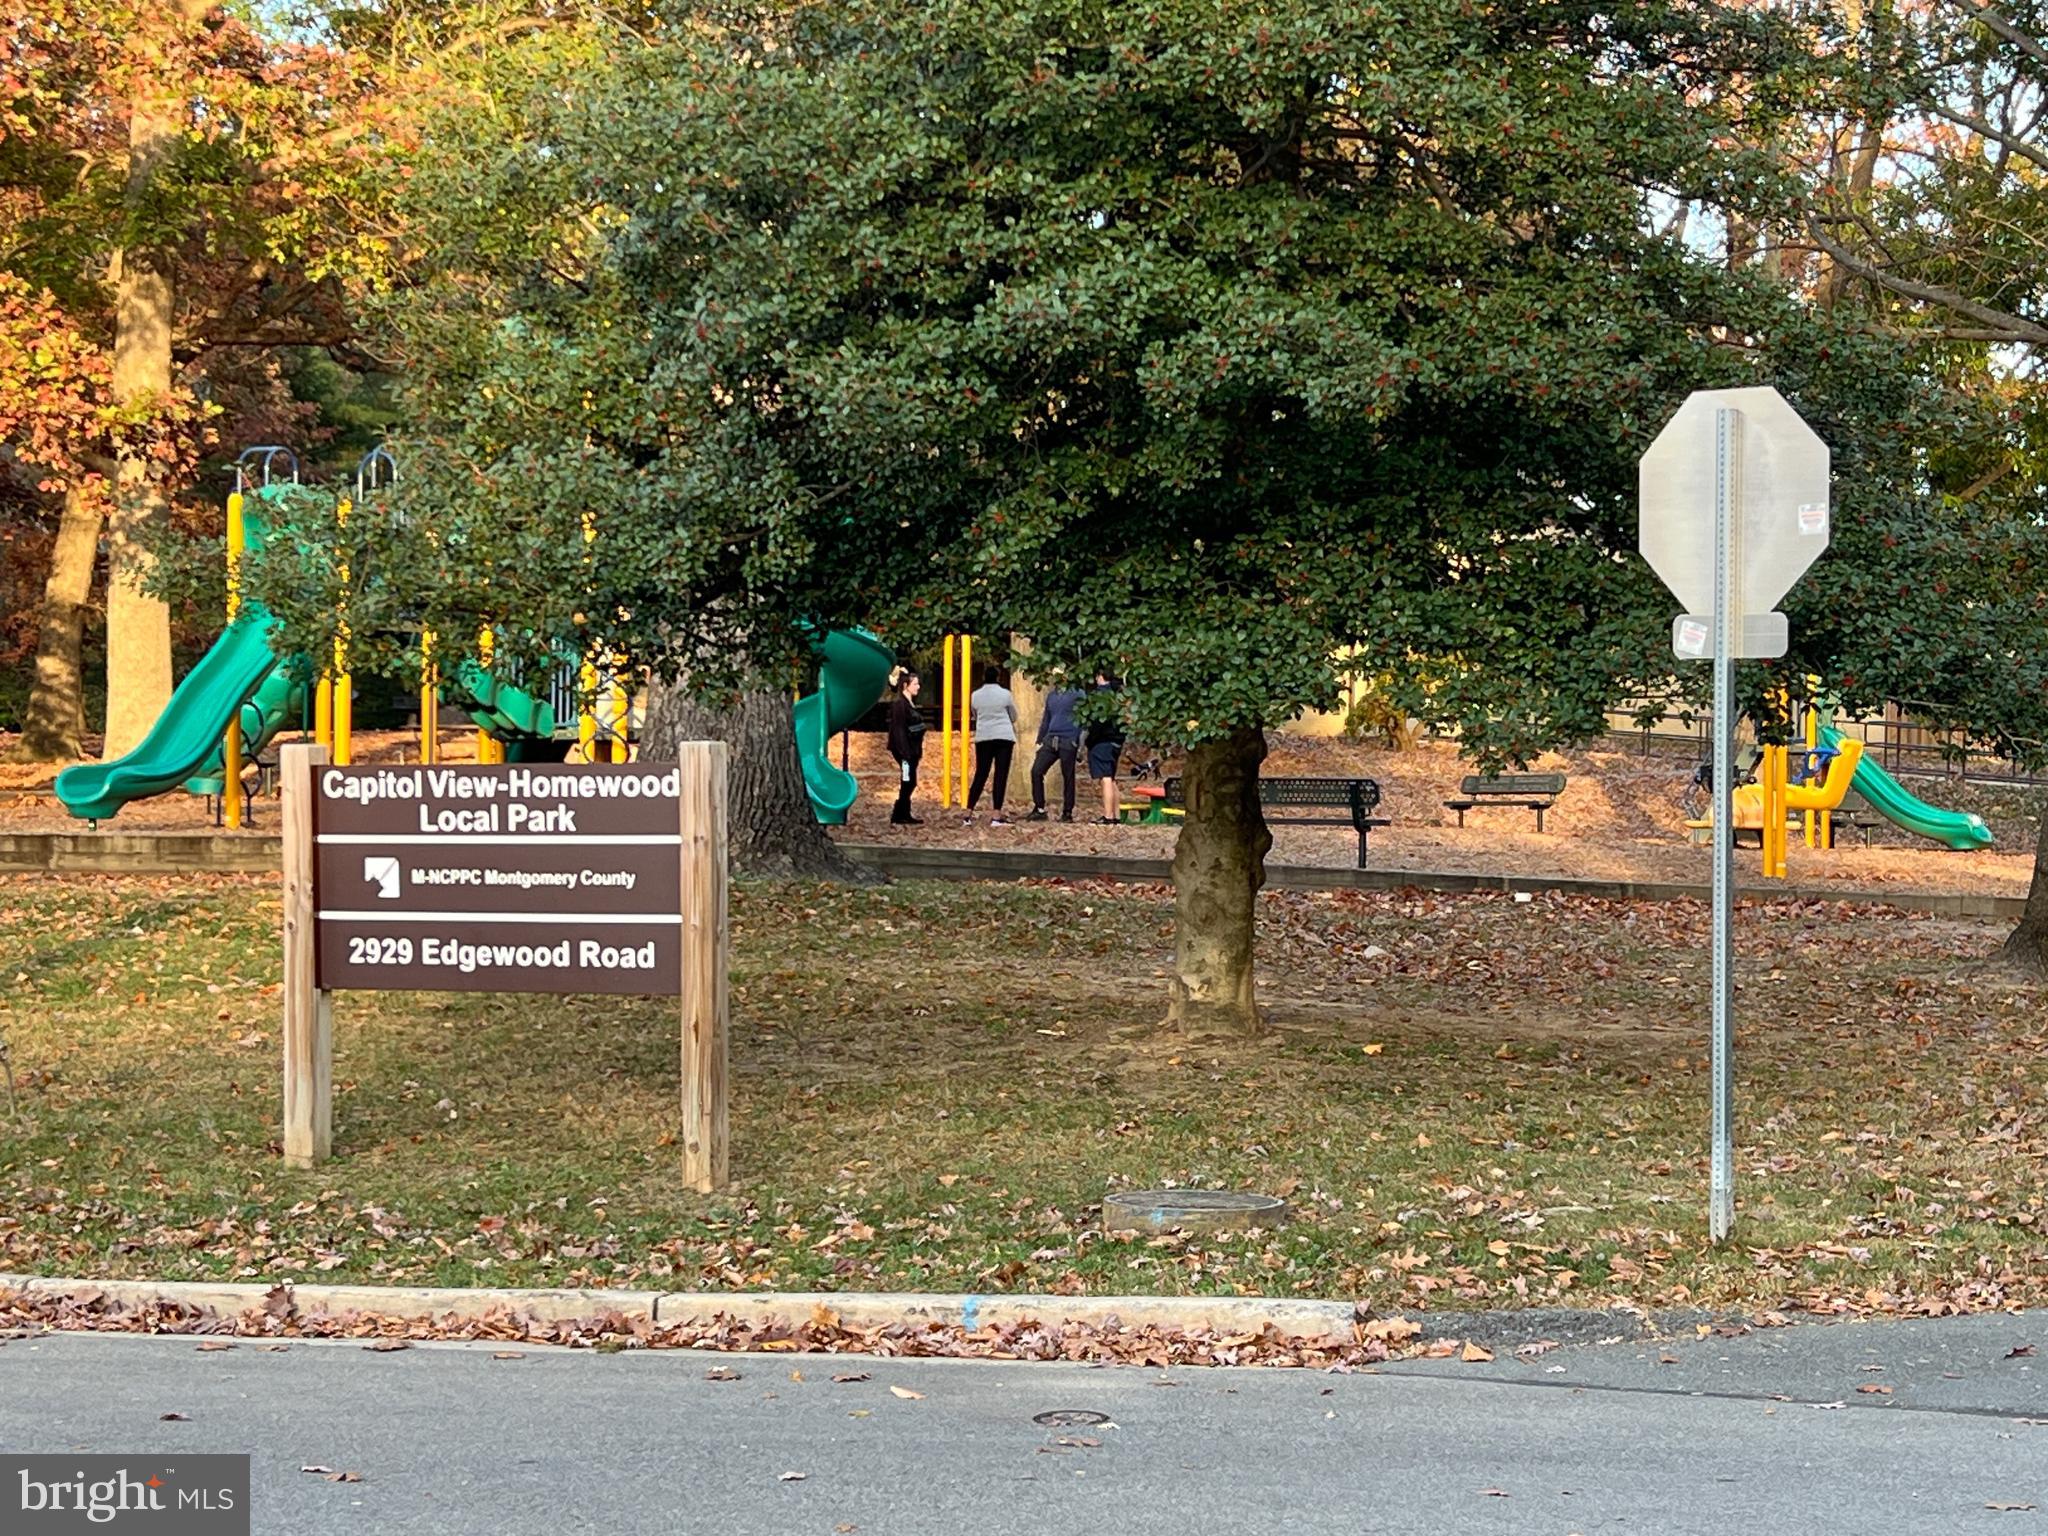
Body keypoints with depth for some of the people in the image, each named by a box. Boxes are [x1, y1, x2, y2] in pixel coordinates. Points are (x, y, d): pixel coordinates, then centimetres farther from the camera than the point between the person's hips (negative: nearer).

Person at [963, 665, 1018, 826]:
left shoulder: (975, 696, 3)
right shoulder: (1005, 694, -2)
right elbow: (1014, 717, 11)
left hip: (983, 738, 3)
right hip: (1004, 737, -2)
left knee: (980, 776, 8)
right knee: (1001, 776, -2)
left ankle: (968, 815, 3)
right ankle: (996, 816, -7)